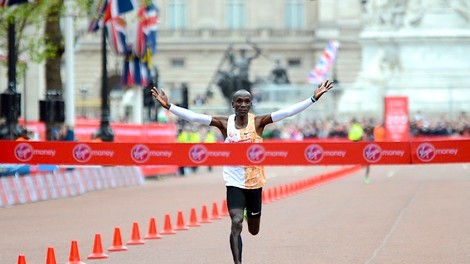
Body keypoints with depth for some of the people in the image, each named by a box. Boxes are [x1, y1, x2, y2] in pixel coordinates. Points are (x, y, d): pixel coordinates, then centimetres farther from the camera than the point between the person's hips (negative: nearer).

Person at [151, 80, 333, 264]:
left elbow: (288, 112, -15)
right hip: (234, 182, -1)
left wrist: (313, 98, -23)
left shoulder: (257, 122, -7)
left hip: (255, 182, 2)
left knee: (254, 230, 17)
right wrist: (168, 106, -22)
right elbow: (194, 117, -12)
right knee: (236, 224, -19)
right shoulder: (225, 123, -6)